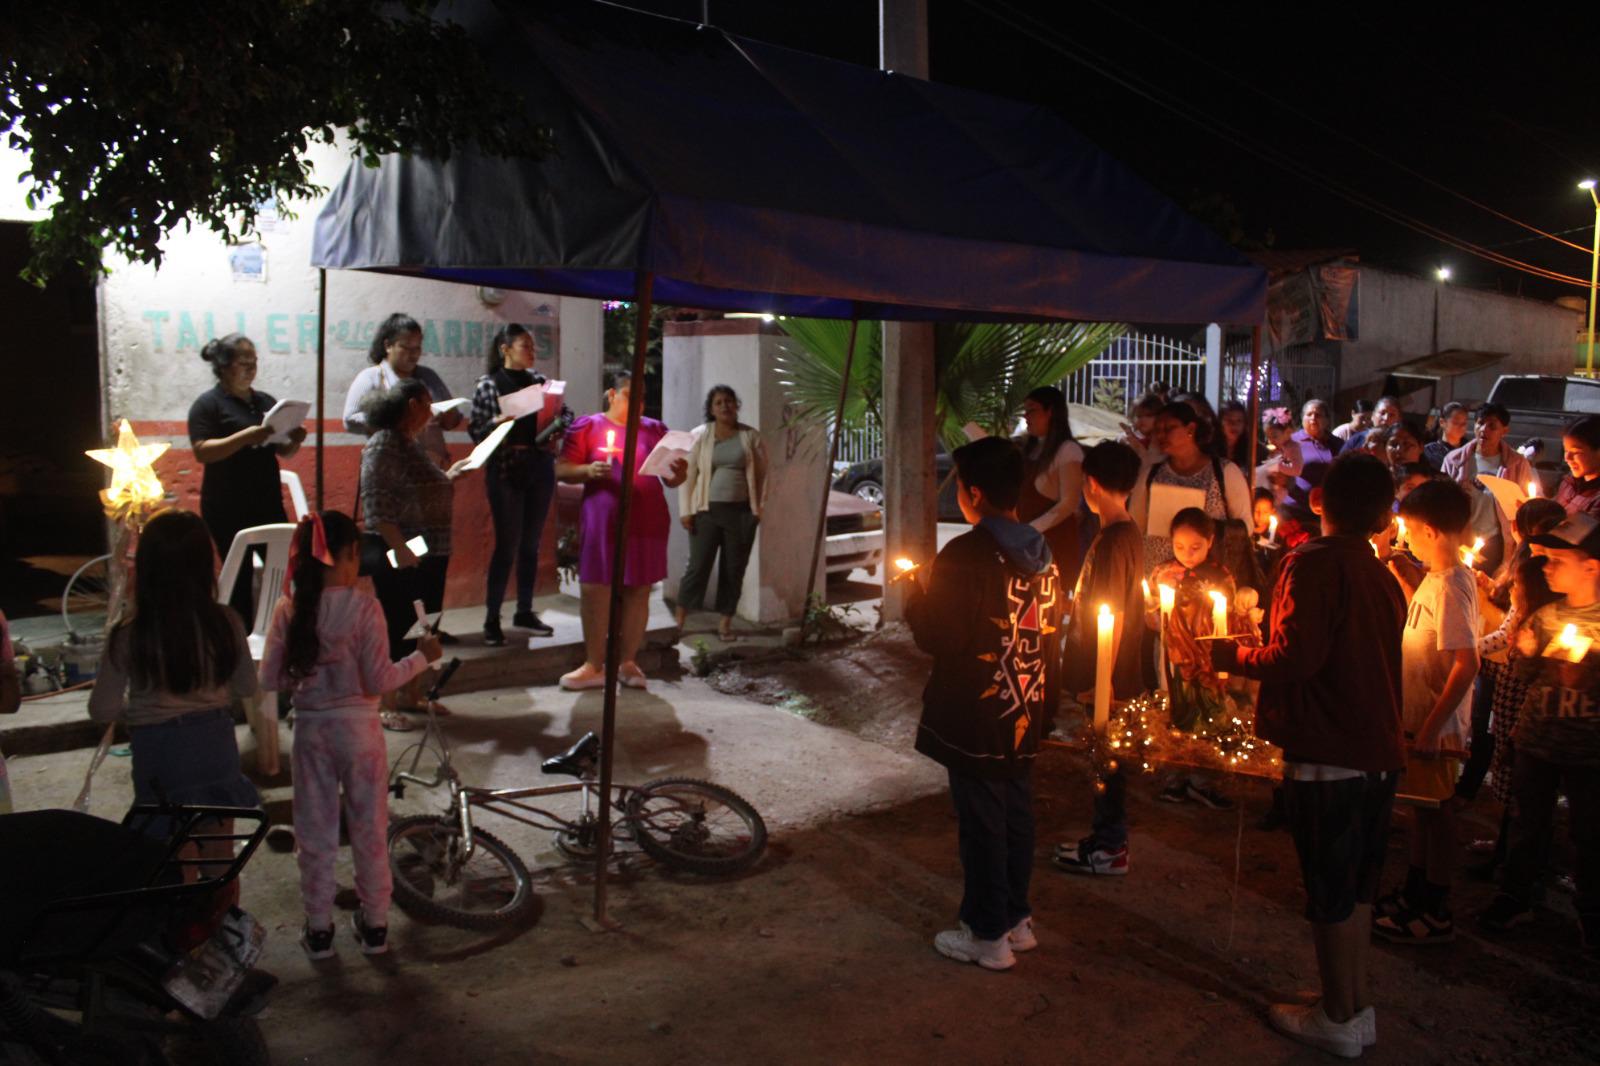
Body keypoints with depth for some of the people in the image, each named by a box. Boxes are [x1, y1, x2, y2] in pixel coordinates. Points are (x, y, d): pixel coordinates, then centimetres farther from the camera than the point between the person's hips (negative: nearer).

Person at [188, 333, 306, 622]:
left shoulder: (266, 402, 14)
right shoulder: (208, 404, -2)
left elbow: (284, 452, 18)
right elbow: (202, 451, -14)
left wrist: (295, 440, -5)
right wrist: (245, 437, -25)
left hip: (268, 504, 5)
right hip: (228, 511, -5)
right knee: (239, 577, 0)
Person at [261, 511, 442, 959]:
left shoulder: (288, 609, -7)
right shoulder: (364, 608, -16)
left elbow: (271, 677, -4)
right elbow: (379, 680, -16)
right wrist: (421, 657, -3)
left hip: (309, 728, 2)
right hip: (358, 726, -2)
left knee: (315, 831, 15)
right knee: (369, 828, 13)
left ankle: (318, 929, 24)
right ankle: (375, 925, 24)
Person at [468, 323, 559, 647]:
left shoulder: (539, 381, 10)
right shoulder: (488, 385, -1)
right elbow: (475, 430, -3)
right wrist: (498, 421, -21)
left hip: (540, 469, 4)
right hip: (506, 471, -4)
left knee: (530, 545, 10)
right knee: (507, 546, -4)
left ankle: (524, 612, 21)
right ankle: (492, 619, 5)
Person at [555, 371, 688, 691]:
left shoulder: (656, 430, 14)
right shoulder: (587, 427, 6)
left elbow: (671, 480, 17)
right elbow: (562, 470, 2)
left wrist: (679, 472, -6)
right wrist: (589, 471, -16)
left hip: (646, 523, 2)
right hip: (602, 523, -2)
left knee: (638, 591, 4)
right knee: (595, 591, -3)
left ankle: (628, 663, 14)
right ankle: (594, 666, 7)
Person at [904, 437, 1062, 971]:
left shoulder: (965, 556, -20)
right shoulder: (1043, 557, 4)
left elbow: (937, 637, -20)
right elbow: (1052, 632, 11)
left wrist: (913, 597, -3)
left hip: (976, 718, -7)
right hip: (1025, 713, 7)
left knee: (981, 824, 4)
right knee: (1016, 816, 18)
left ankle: (988, 935, 16)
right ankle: (1017, 917, 31)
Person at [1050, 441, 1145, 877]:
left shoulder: (1113, 541, -22)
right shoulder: (1128, 533, 8)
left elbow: (1113, 618, -22)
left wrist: (1100, 682, -18)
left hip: (1106, 678, -9)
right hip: (1113, 673, 9)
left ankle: (1109, 850, 14)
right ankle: (1106, 837, 29)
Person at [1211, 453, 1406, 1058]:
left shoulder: (1314, 563, -15)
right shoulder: (1383, 577, 9)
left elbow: (1297, 656, -22)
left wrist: (1231, 655, -6)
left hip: (1328, 756, -8)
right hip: (1378, 752, 8)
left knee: (1330, 893, 5)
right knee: (1356, 886, 19)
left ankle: (1338, 1020, 18)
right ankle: (1357, 1009, 30)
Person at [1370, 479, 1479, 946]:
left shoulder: (1450, 587, -24)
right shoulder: (1437, 577, 5)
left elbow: (1467, 664, -28)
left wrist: (1432, 727, -25)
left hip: (1436, 724, -9)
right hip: (1417, 715, 9)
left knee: (1436, 811, 4)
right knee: (1422, 806, 20)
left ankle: (1436, 913, 18)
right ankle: (1415, 893, 36)